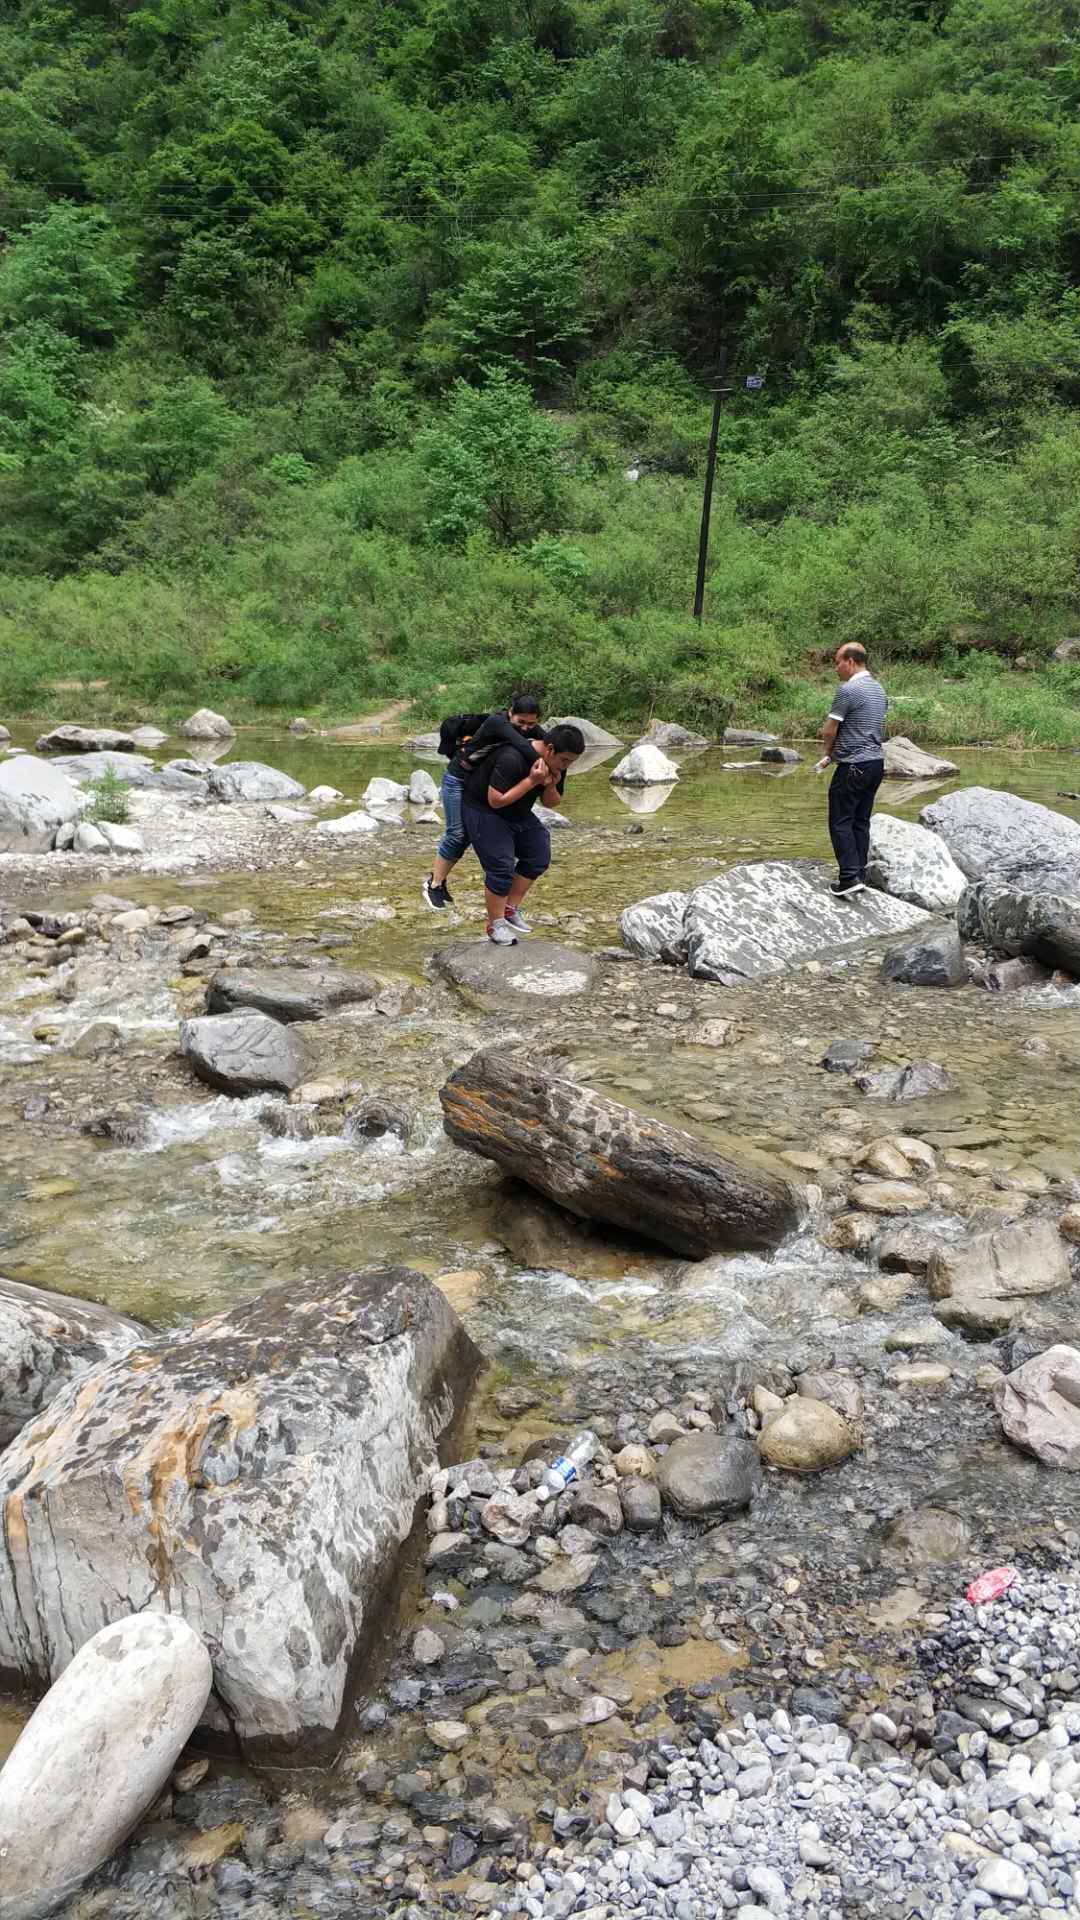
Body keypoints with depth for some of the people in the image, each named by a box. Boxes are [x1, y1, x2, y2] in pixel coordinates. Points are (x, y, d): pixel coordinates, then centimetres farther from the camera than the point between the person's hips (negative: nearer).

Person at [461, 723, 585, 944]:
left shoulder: (556, 765, -8)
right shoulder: (512, 759, -33)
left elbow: (551, 803, 4)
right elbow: (496, 800, -33)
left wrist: (551, 787, -19)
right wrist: (531, 781, -35)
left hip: (518, 814, 8)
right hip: (483, 810, -8)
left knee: (539, 857, 0)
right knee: (501, 867, -14)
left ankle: (511, 909, 12)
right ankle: (495, 924, 2)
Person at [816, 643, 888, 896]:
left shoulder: (847, 690, -14)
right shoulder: (879, 689, 14)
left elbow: (829, 732, -12)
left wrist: (827, 752, 10)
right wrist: (831, 756, 18)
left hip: (853, 766, -8)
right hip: (876, 762, 8)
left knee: (841, 822, -4)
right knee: (861, 822, 12)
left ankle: (850, 877, -10)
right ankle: (860, 876, 13)